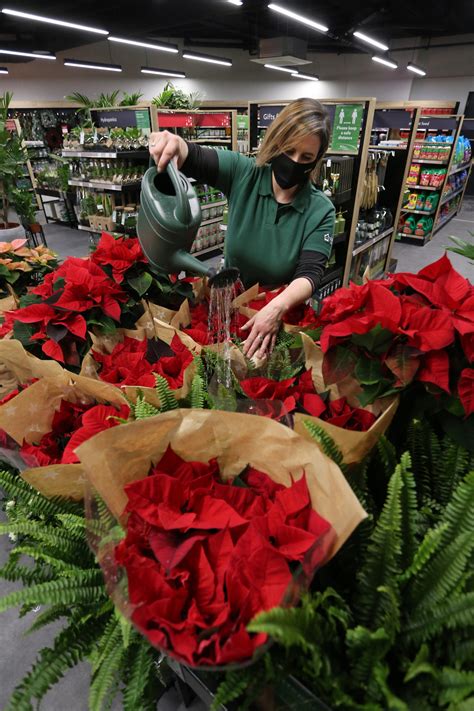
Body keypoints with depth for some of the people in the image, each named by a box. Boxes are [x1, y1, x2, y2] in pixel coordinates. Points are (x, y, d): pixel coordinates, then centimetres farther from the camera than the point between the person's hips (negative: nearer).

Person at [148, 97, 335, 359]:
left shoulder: (321, 210, -11)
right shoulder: (243, 173, -6)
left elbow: (310, 273, -20)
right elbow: (193, 158, -14)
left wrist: (277, 307, -40)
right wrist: (173, 143, -38)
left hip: (284, 311, -1)